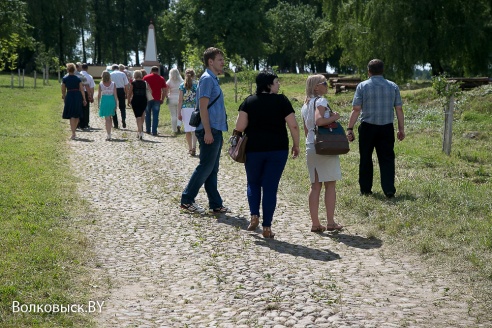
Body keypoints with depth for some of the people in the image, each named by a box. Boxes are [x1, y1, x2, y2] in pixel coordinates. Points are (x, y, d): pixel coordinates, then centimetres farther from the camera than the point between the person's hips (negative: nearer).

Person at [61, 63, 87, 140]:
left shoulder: (65, 79, -1)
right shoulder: (78, 79, -1)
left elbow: (63, 90, 4)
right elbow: (82, 90, -3)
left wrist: (64, 97, 19)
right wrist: (84, 99, 2)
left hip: (69, 96, -1)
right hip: (78, 96, 1)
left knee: (72, 116, 3)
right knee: (77, 116, 15)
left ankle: (73, 134, -5)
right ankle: (73, 132, 24)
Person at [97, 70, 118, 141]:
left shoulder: (101, 84, -5)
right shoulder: (113, 84, -3)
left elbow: (99, 95, -1)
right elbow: (115, 95, -2)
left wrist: (98, 103, 10)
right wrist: (116, 104, 5)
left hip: (104, 100, -1)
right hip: (112, 100, 1)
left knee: (107, 118, 2)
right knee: (109, 117, 18)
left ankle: (109, 135, -1)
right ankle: (109, 134, 22)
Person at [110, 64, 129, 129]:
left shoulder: (110, 74, 4)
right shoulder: (123, 74, 4)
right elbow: (126, 85, 1)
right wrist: (126, 94, 8)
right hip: (121, 90, 0)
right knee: (122, 107, 10)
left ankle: (116, 124, 8)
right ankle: (123, 119, -16)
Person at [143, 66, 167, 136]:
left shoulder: (146, 77, 3)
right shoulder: (161, 79, 5)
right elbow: (165, 90, 2)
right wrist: (162, 99, 10)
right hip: (157, 99, 0)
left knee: (147, 115, 14)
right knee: (155, 116, 1)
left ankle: (148, 130, 19)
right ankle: (154, 131, -3)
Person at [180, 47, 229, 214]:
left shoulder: (213, 79, 18)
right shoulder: (207, 79, -11)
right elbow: (203, 106, -18)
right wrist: (207, 132, -21)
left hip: (215, 131, 10)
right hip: (210, 130, -10)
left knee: (212, 169, 10)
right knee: (205, 167, -5)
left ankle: (215, 204, 15)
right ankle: (186, 200, 4)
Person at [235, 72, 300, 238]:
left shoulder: (249, 101, -1)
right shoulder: (282, 101, -3)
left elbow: (239, 126, -8)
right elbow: (293, 126, -6)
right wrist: (296, 145, 6)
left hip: (253, 149, 1)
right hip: (278, 149, -1)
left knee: (253, 183, 21)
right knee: (270, 187, 5)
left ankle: (254, 216, 4)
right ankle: (267, 227, 6)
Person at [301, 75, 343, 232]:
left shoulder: (306, 105, 15)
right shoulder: (321, 101, -9)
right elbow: (319, 120, -26)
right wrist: (334, 117, -12)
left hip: (310, 147, 7)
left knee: (315, 185, 8)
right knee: (330, 185, 0)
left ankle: (315, 223, 9)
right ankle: (330, 222, 2)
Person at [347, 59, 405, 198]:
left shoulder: (362, 86, -3)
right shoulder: (393, 86, 4)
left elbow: (356, 109, -8)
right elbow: (399, 109, 4)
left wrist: (350, 129, -6)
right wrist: (401, 129, 11)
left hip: (367, 128, -1)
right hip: (387, 128, 2)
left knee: (365, 159, 10)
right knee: (387, 159, 5)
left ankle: (365, 189, 17)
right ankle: (389, 190, 0)